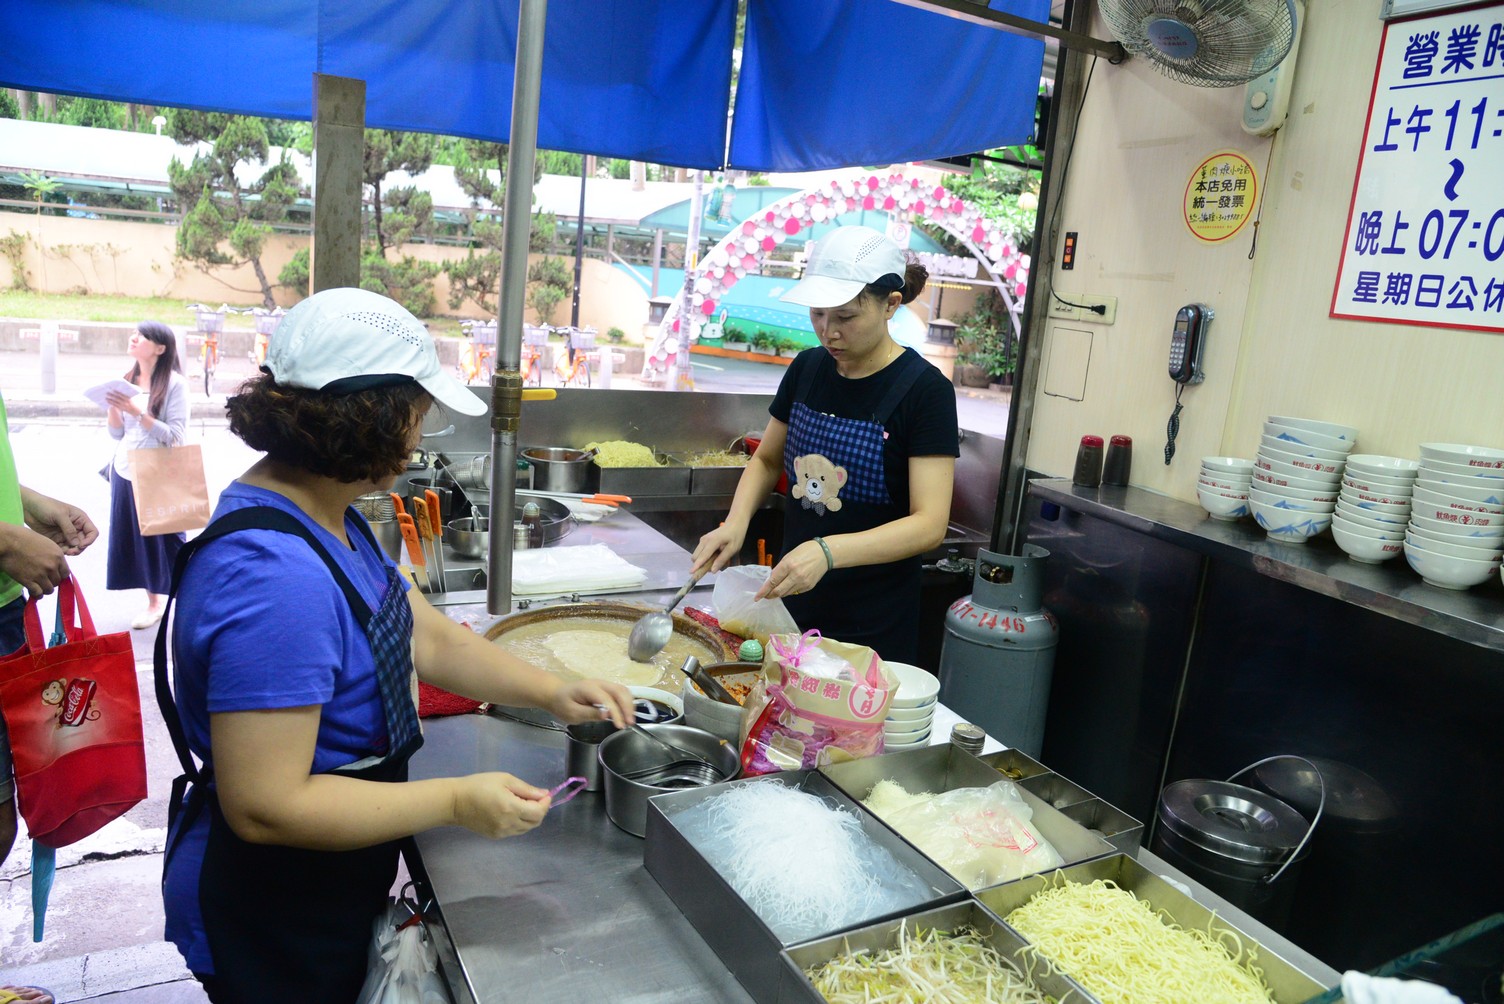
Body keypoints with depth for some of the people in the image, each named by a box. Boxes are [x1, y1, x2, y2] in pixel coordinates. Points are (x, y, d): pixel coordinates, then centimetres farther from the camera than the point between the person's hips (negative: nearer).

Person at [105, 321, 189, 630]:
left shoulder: (174, 383, -11)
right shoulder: (127, 381, 6)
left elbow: (175, 436, -17)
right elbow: (117, 433, 10)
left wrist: (137, 411, -23)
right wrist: (113, 407, -8)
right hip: (125, 472, 6)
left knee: (166, 540, 0)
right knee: (135, 540, 12)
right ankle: (153, 603, 27)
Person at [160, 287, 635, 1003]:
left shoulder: (327, 519, -1)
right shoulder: (277, 579, -34)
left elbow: (429, 638, 2)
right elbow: (265, 807, -32)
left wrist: (552, 694, -8)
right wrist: (457, 803, -27)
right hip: (272, 930, -9)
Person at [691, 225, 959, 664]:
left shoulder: (924, 389, -14)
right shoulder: (807, 368, 1)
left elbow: (929, 524, -20)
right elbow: (766, 460, 13)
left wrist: (827, 552, -33)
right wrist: (736, 521, -6)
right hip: (791, 601, 5)